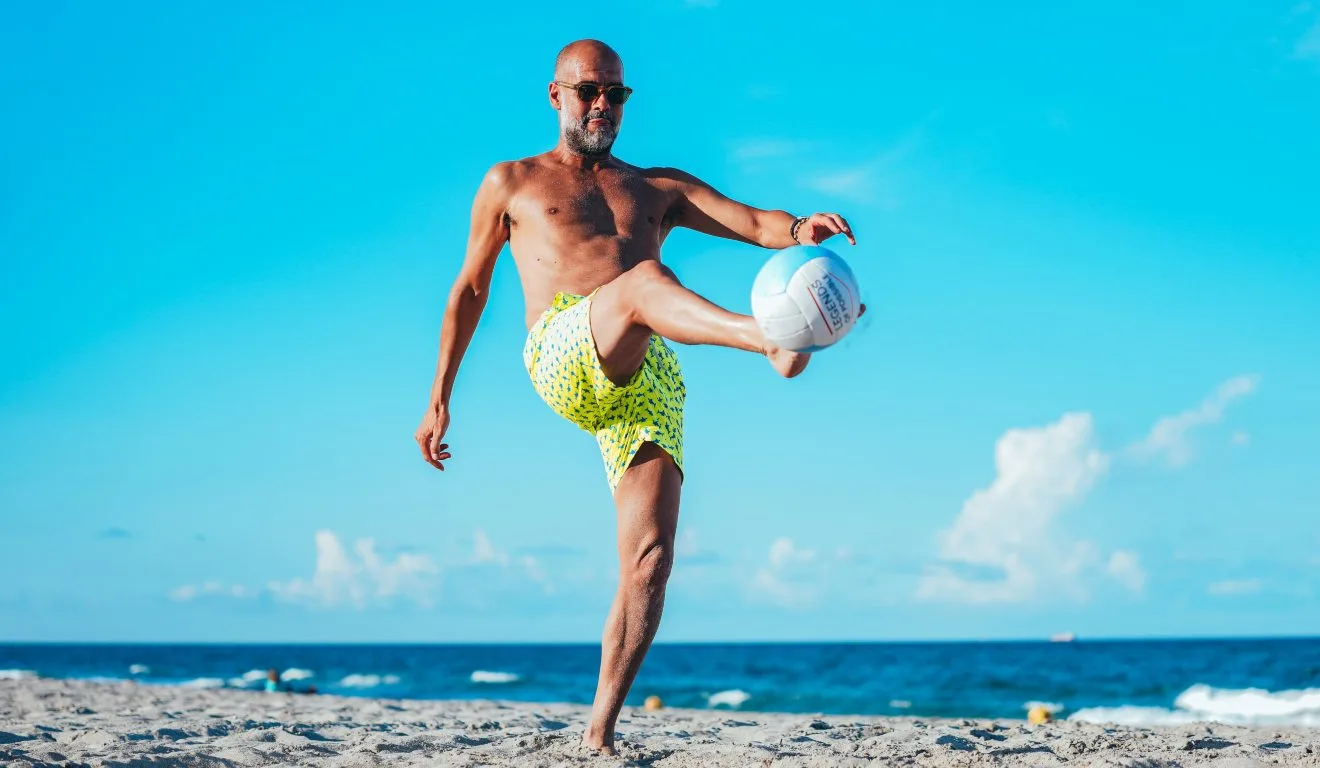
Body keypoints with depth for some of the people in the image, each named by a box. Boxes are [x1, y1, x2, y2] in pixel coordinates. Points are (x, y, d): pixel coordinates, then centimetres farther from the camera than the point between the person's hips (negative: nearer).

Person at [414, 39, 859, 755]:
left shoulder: (658, 187, 28)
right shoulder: (512, 183, 24)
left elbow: (753, 222, 13)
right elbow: (469, 290, 26)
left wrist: (798, 229, -11)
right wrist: (439, 399, 21)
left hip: (650, 382, 3)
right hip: (562, 359, -3)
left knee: (649, 561, -12)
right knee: (643, 279, -36)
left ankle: (600, 729, -4)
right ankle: (774, 340, -64)